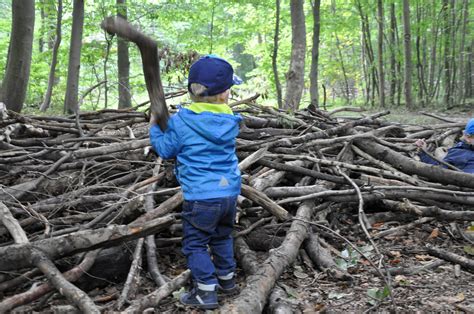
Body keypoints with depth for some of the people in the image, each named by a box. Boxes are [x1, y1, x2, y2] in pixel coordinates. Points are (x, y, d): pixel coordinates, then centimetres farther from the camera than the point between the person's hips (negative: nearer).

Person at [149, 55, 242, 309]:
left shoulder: (181, 121, -11)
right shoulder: (230, 121, 4)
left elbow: (166, 149, 0)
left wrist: (154, 127, 17)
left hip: (201, 196, -5)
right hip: (230, 192, 6)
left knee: (195, 243, 7)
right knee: (222, 237, 24)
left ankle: (206, 292, 9)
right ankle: (227, 280, 34)